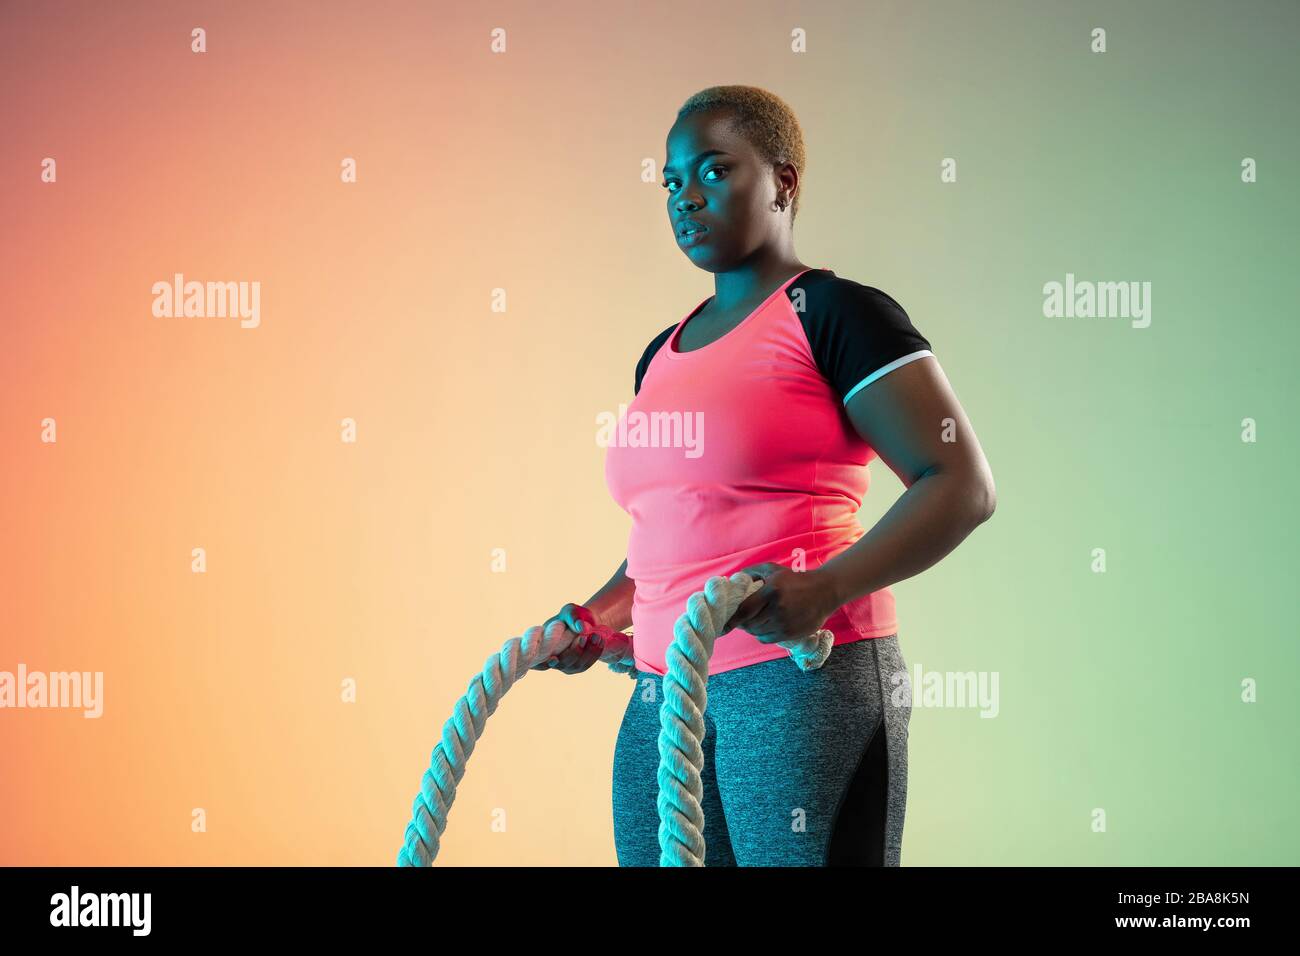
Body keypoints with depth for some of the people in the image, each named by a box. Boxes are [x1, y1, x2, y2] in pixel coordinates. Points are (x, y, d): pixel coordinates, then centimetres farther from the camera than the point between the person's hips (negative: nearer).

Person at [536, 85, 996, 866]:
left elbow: (963, 484, -13)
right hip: (664, 695, 7)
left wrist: (828, 586, -25)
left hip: (806, 678, -7)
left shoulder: (836, 314, -5)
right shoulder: (663, 355, 18)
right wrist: (605, 611, 10)